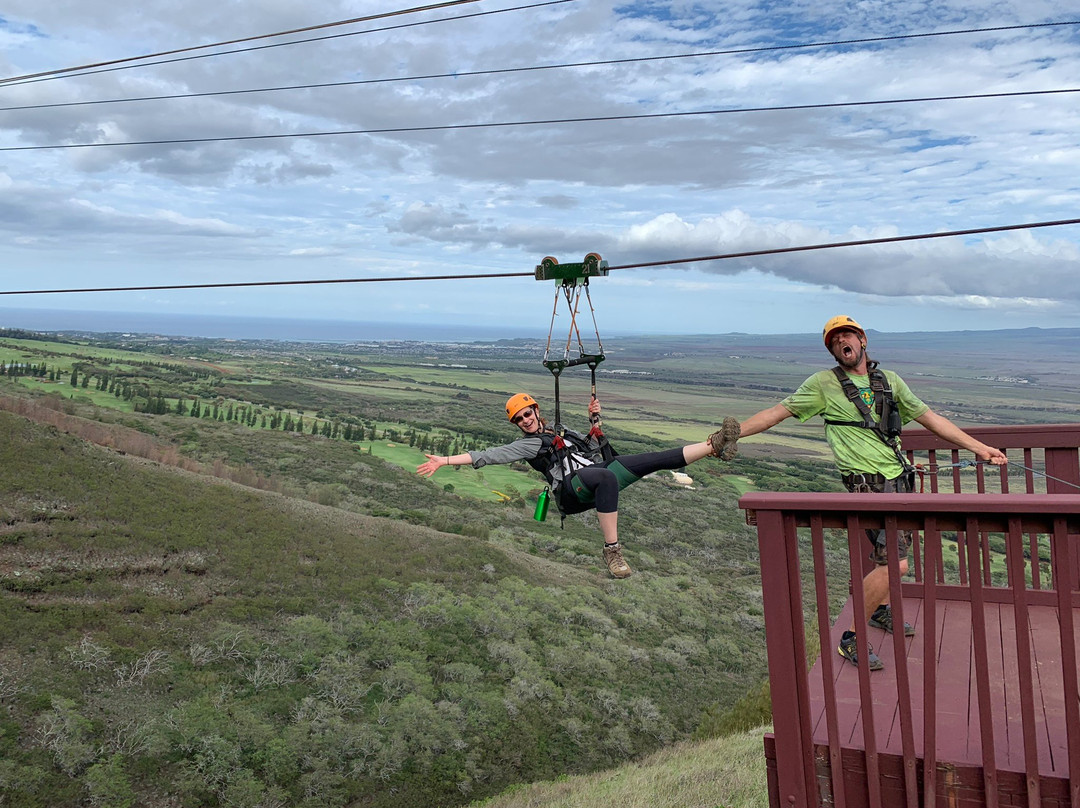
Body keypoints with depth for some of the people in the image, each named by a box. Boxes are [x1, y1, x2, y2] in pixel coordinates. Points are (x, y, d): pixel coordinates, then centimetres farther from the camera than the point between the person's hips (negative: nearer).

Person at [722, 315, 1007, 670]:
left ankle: (880, 609, 46)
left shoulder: (889, 381, 12)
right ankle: (852, 639, -4)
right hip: (869, 484, -6)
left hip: (901, 479, 6)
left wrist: (979, 447, 15)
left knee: (891, 552, 18)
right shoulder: (824, 383, -1)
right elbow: (778, 412, -2)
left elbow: (930, 418, 16)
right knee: (894, 563, -16)